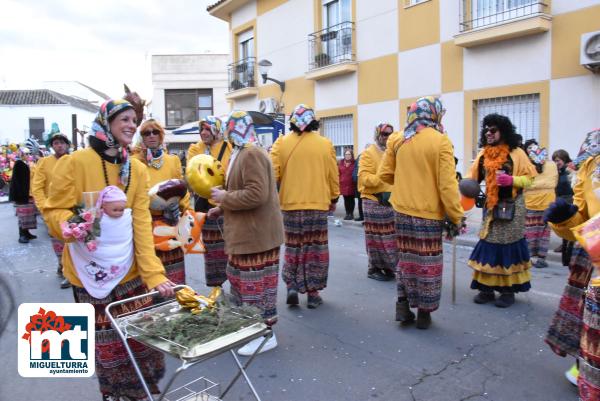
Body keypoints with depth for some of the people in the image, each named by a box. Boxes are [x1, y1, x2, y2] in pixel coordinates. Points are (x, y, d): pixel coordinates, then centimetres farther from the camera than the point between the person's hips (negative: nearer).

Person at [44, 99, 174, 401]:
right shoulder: (76, 162, -10)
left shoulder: (138, 169, 2)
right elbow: (55, 211, -7)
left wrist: (153, 273, -13)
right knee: (107, 340, 6)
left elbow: (142, 223, -4)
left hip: (130, 269, 4)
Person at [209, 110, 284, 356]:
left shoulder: (252, 154, -18)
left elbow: (256, 195, -27)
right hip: (246, 234, 11)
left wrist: (224, 197, -15)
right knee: (241, 280, 19)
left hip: (257, 235, -11)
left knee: (255, 284, 0)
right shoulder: (241, 153, 15)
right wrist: (222, 208, 12)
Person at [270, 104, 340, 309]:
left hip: (290, 204, 1)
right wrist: (334, 198, 17)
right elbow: (333, 176, 3)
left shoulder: (282, 143, -3)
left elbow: (273, 173, -5)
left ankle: (291, 286, 9)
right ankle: (312, 293, 14)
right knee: (315, 248, 9)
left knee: (293, 246, 16)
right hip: (318, 204, 0)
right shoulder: (325, 144, -2)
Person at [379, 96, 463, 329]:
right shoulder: (441, 141, -11)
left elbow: (384, 174, 6)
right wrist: (456, 216, -6)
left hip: (402, 210, 4)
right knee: (428, 261, 7)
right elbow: (447, 184, -14)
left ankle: (403, 306, 20)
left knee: (406, 257, 17)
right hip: (429, 213, -4)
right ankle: (424, 313, 17)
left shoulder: (397, 140, 2)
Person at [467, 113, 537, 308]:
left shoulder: (516, 153, -7)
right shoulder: (483, 154, 5)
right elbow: (473, 177, 3)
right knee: (488, 246, 5)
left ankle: (508, 290, 13)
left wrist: (511, 180, -23)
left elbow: (529, 179, -7)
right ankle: (486, 288, 14)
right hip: (491, 206, 4)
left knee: (508, 246, 1)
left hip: (511, 207, -4)